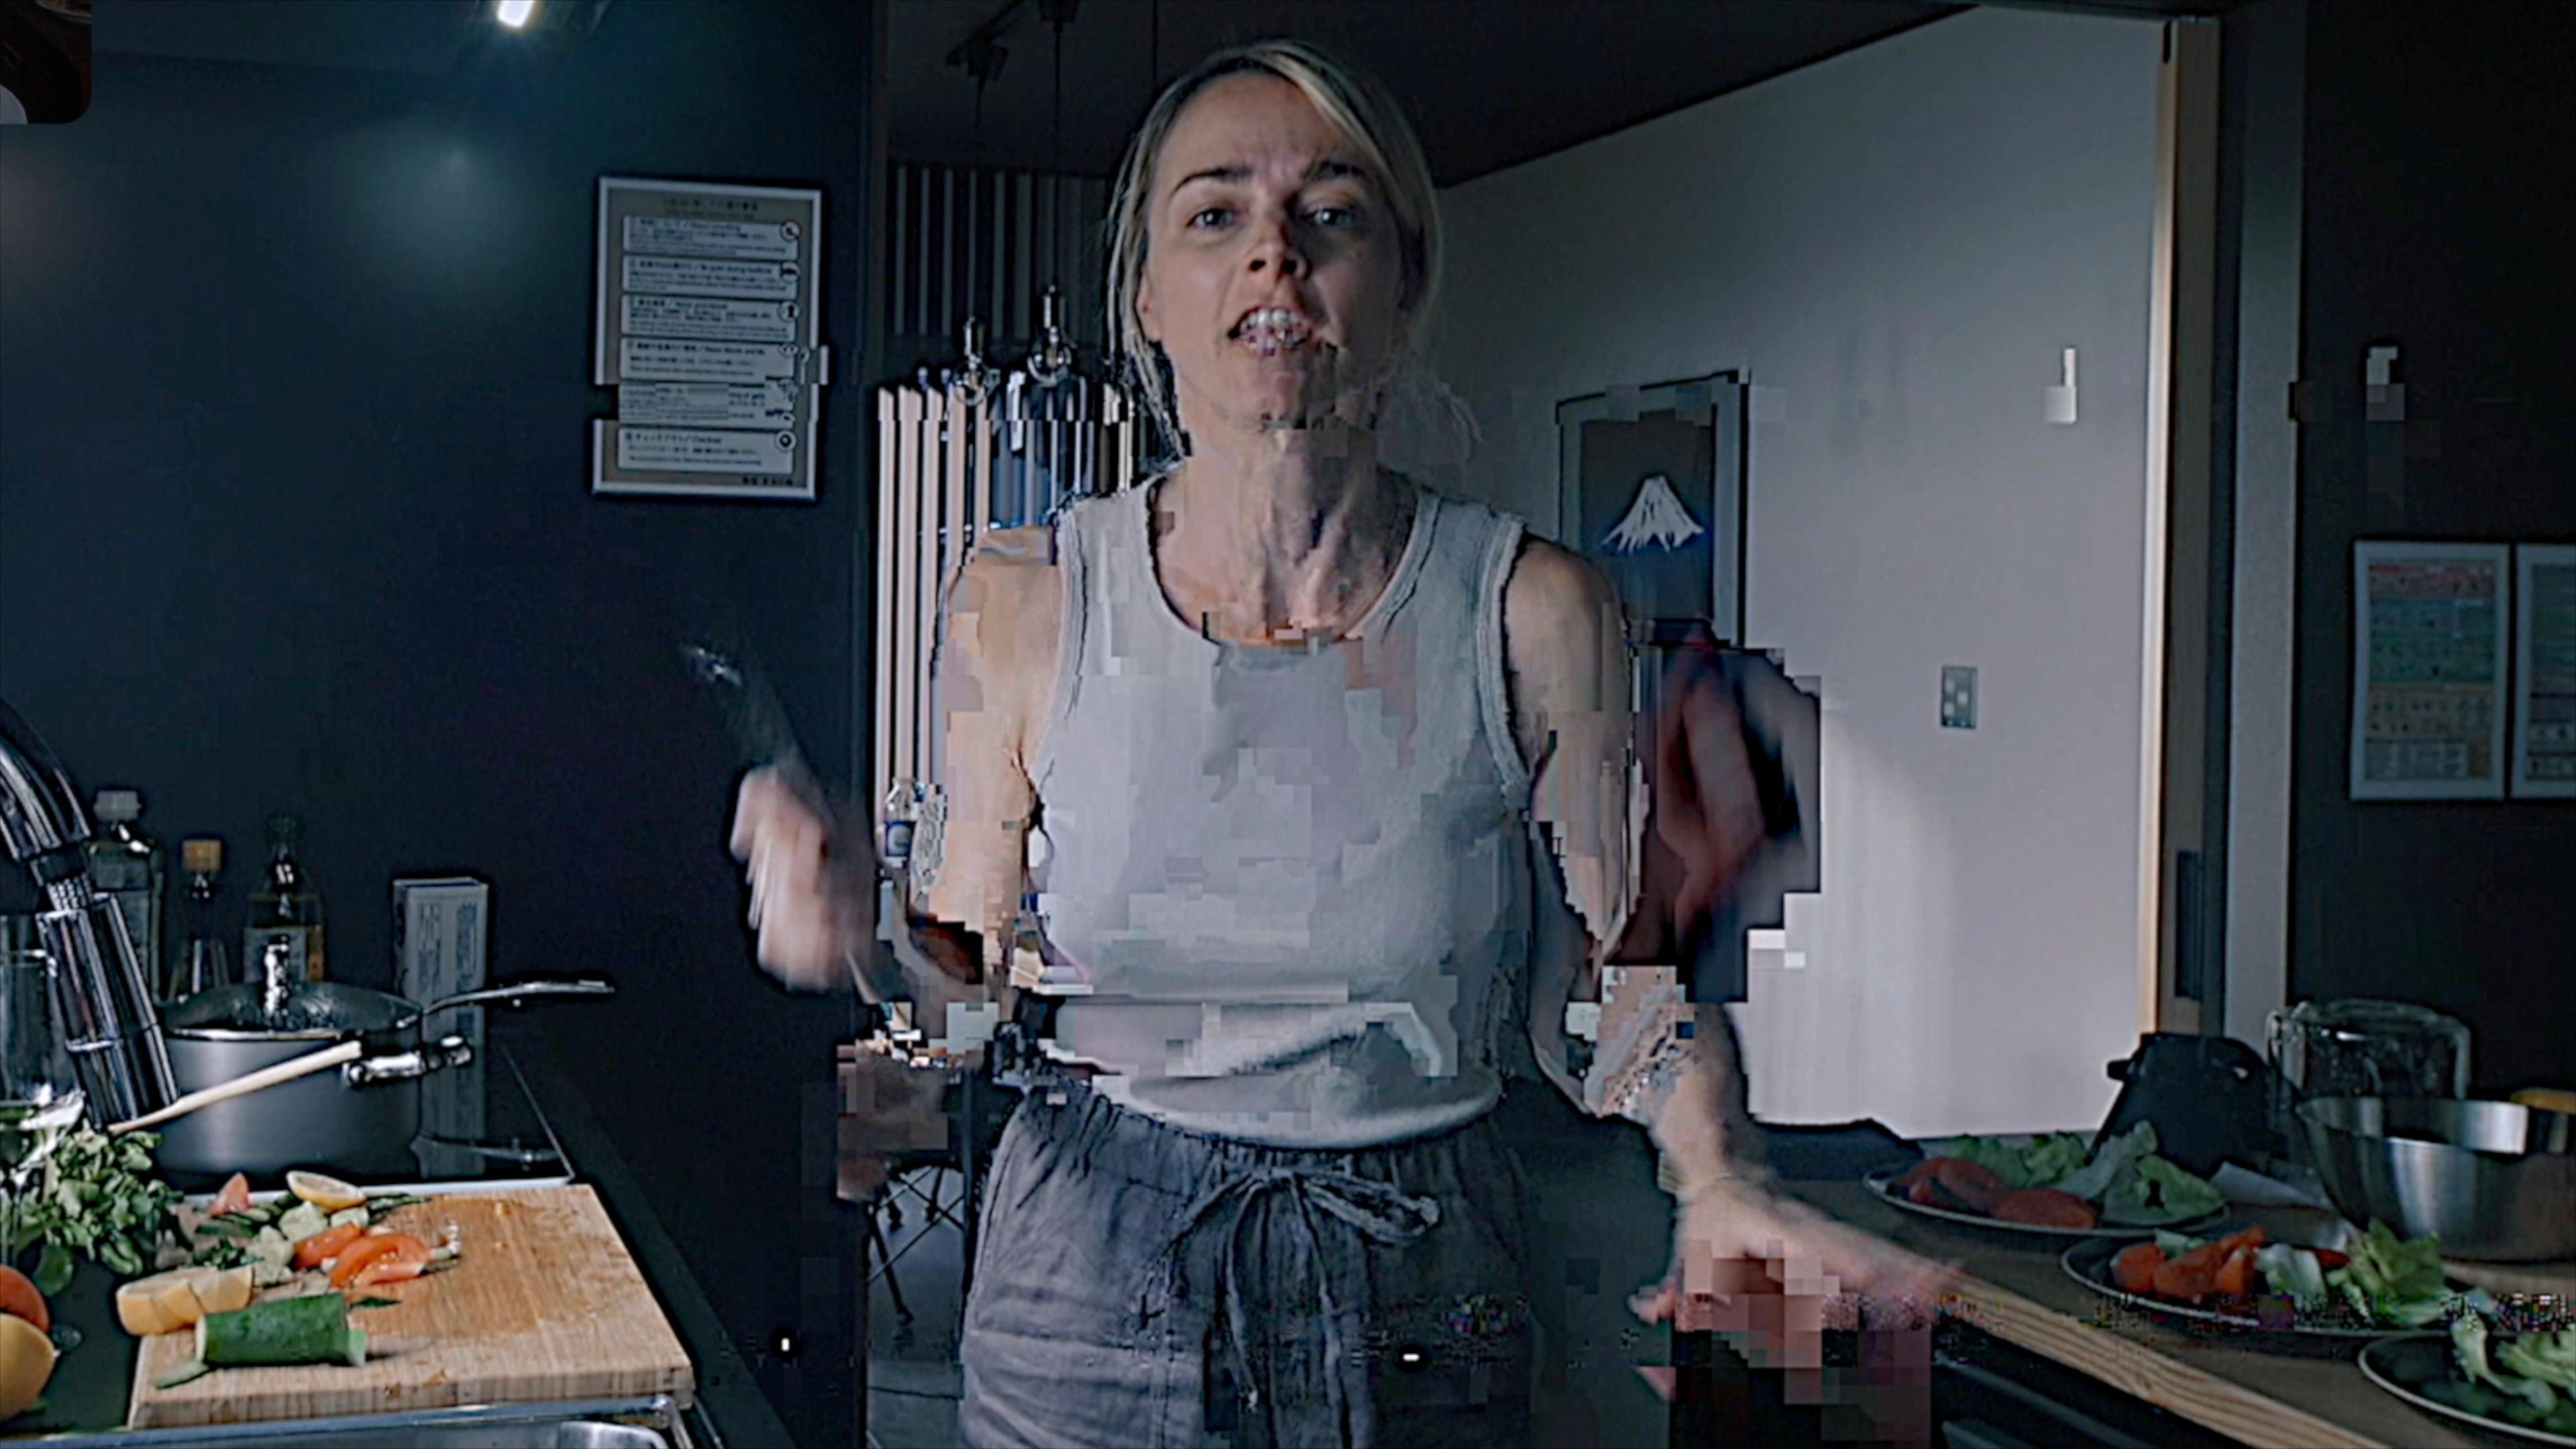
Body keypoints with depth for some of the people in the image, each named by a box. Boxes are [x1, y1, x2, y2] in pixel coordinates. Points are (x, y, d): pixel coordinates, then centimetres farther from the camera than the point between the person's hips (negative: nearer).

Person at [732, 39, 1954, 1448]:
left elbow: (1595, 988, -5)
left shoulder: (1535, 614, -11)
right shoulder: (1024, 605, -8)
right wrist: (864, 934, -19)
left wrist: (1718, 1187, -22)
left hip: (1424, 1305, 0)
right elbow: (974, 975, 1)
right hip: (1097, 1277, 1)